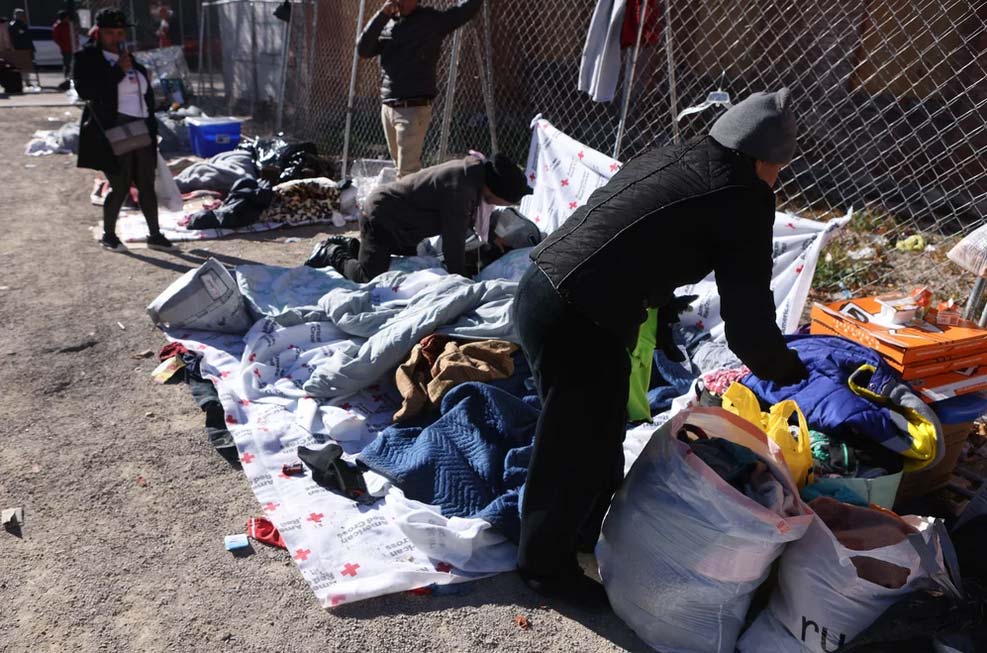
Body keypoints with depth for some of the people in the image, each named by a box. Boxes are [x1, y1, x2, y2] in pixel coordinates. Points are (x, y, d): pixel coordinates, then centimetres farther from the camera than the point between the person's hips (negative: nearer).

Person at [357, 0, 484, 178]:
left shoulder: (433, 20, -1)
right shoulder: (387, 24, 12)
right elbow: (363, 50, 1)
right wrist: (382, 14, -6)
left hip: (414, 109, -5)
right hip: (387, 107, 6)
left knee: (407, 172, -10)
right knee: (401, 167, 13)